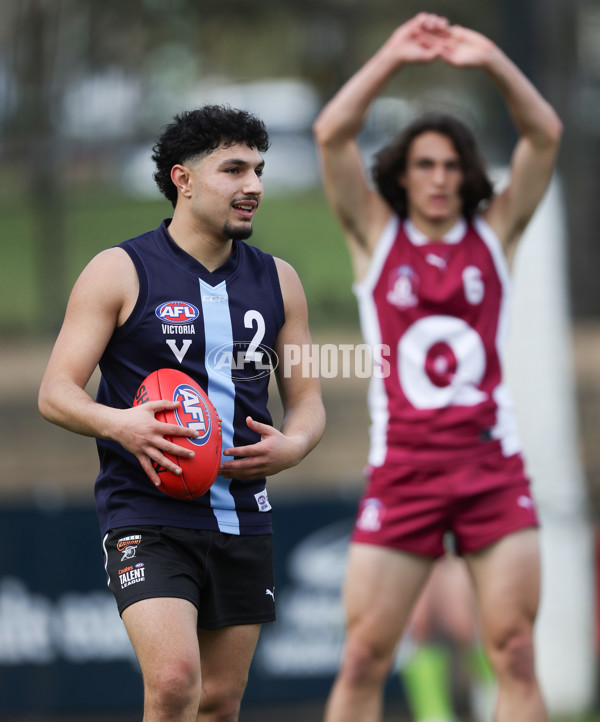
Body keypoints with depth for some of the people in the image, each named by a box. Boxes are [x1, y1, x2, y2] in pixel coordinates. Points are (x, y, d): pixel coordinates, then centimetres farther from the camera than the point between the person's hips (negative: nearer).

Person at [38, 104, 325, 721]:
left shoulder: (277, 281, 12)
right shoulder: (119, 272, -3)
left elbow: (307, 400, 17)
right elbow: (56, 393, -5)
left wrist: (290, 446, -6)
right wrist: (118, 424, -26)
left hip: (243, 521, 5)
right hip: (149, 518, -5)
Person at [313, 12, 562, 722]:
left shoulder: (495, 230, 10)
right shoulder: (376, 233, 8)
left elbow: (545, 135, -1)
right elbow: (331, 135, -4)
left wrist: (492, 61, -11)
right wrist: (391, 58, -8)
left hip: (492, 465, 1)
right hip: (402, 469, -1)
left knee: (515, 653, -5)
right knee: (363, 659, -4)